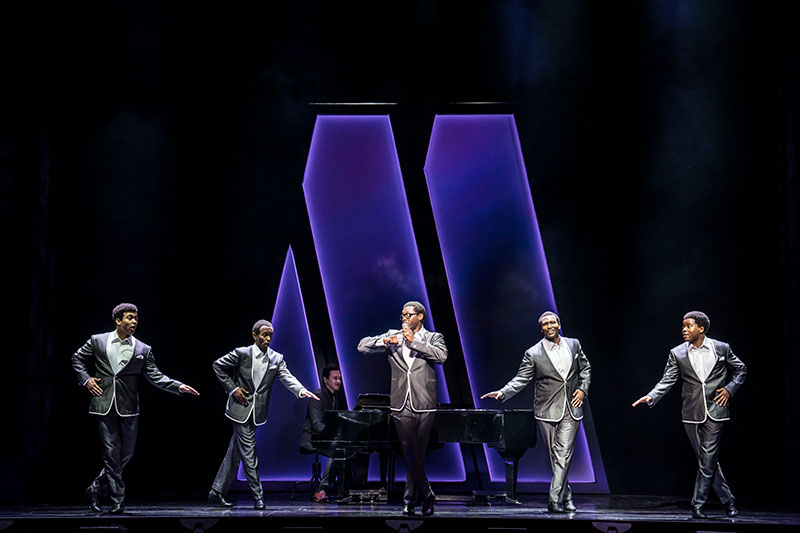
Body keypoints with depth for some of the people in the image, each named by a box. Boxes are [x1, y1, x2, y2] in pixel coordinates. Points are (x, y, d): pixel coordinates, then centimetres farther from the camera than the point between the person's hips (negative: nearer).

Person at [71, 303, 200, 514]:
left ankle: (96, 490, 26)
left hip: (128, 407, 2)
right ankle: (117, 501, 5)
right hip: (105, 404, -2)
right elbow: (77, 358, 16)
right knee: (112, 453, -2)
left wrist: (179, 386, -10)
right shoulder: (97, 341, 4)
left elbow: (156, 376, 3)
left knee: (126, 453, 6)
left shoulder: (143, 350, 6)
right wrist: (86, 379, 1)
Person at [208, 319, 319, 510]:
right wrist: (232, 389, -6)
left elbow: (287, 378, -8)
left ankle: (217, 492, 18)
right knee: (249, 452, -7)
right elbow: (218, 366, 1)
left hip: (257, 412, 5)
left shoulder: (277, 358, 4)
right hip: (241, 409, -5)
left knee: (235, 453, 10)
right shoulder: (242, 353, -8)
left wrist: (301, 391, -28)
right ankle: (258, 497, -4)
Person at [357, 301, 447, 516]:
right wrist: (384, 341, -8)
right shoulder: (393, 336, 14)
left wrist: (413, 342, -13)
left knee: (418, 454, 4)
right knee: (410, 453, -8)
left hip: (424, 405, -1)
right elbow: (363, 346, 9)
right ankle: (427, 495, 4)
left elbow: (441, 356, -12)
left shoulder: (433, 338, 9)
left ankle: (410, 500, 15)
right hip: (402, 405, 1)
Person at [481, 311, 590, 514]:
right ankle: (566, 497, 19)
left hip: (571, 410, 1)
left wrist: (583, 388, 5)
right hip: (547, 411, -1)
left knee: (563, 454, -10)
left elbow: (585, 368, 20)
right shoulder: (533, 354, -2)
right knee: (554, 455, 4)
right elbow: (520, 380, -3)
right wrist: (503, 392, -18)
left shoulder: (573, 345, 8)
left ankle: (554, 500, -12)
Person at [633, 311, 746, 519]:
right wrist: (651, 397, -17)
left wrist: (730, 389, 1)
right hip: (692, 413, 2)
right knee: (707, 460, 7)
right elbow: (667, 380, -1)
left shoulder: (721, 348, 1)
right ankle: (728, 500, 20)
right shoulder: (677, 353, 3)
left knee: (707, 458, -9)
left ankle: (698, 505, -2)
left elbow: (740, 370, 15)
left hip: (714, 410, -2)